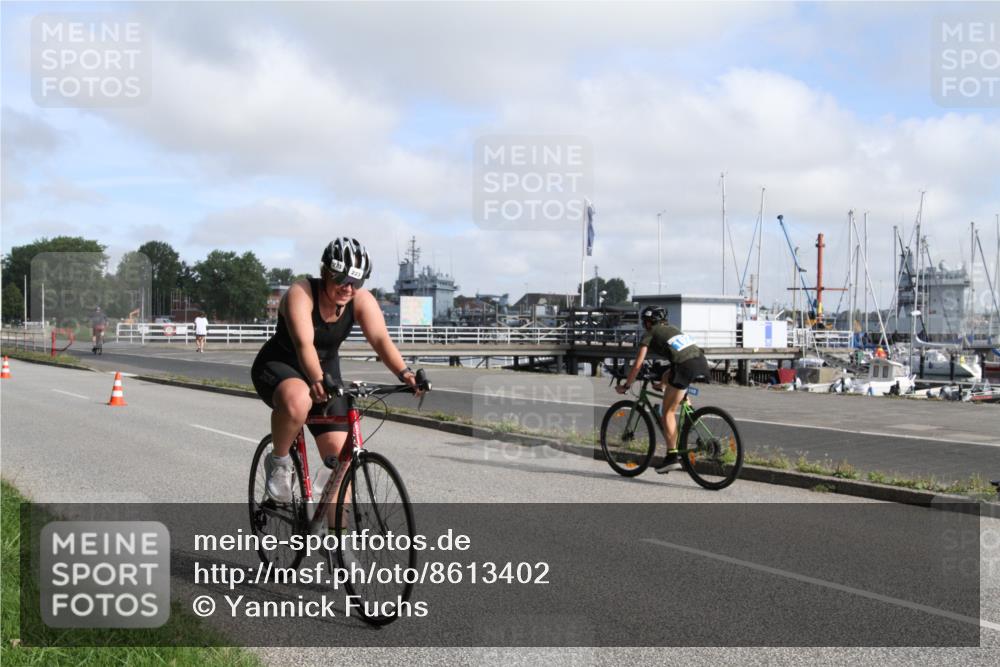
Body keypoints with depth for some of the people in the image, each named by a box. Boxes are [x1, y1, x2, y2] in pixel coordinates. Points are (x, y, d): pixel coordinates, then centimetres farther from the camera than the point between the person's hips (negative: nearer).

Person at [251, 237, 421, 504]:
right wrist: (317, 381, -58)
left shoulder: (362, 301, -14)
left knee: (340, 453, -8)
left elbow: (381, 339, -28)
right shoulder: (301, 293, -25)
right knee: (297, 400, -40)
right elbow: (304, 343, -40)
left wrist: (404, 373, -46)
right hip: (278, 366, -4)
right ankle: (279, 461, -13)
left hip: (325, 372, 4)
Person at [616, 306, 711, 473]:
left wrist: (625, 386, 18)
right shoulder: (671, 328, 31)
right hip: (702, 362, 7)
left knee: (668, 412, 4)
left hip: (686, 367, -7)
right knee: (666, 378, 34)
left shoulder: (650, 334, 12)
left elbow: (638, 364, 7)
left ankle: (672, 456, -1)